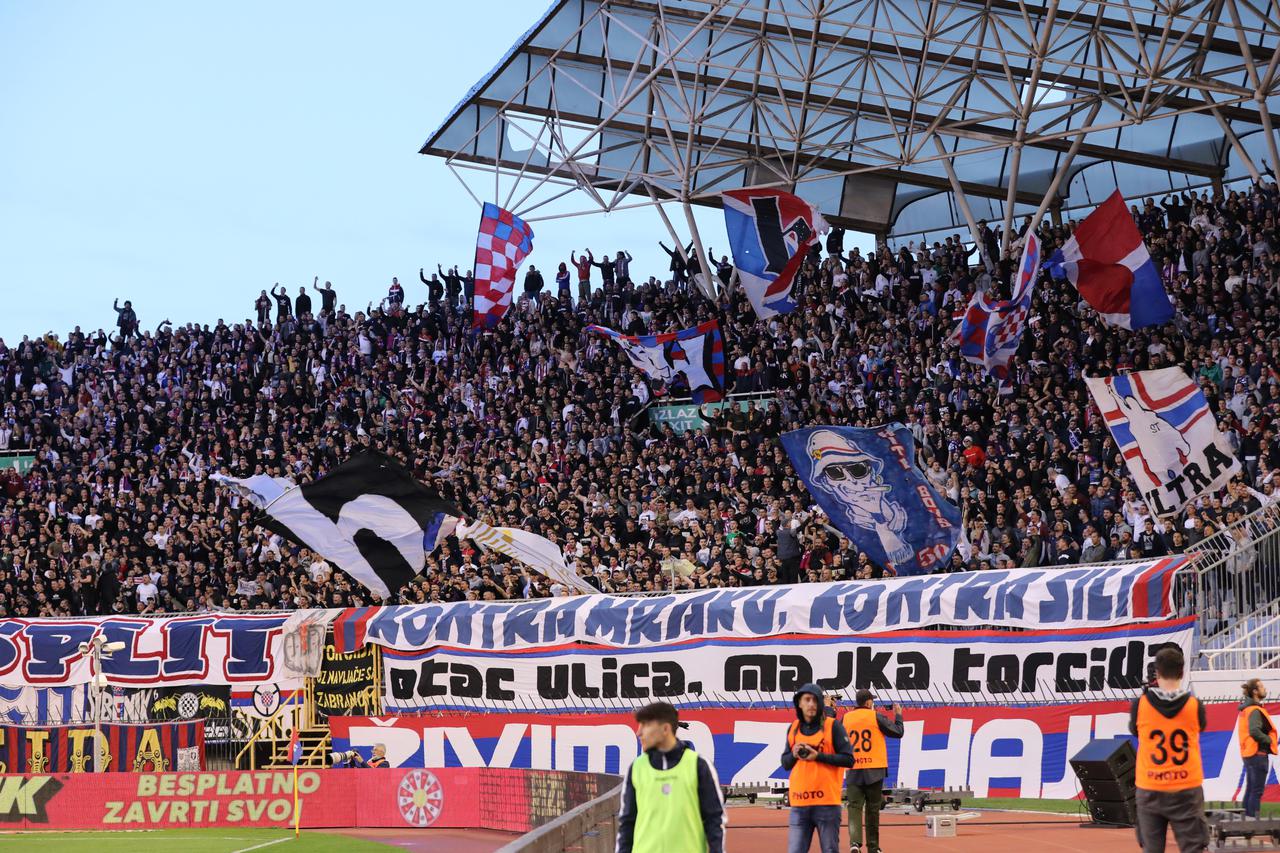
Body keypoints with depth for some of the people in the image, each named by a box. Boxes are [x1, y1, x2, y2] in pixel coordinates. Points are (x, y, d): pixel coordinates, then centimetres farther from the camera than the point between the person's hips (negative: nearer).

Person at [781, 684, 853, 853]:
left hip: (827, 802, -4)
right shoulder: (793, 728, 12)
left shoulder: (832, 726, -1)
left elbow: (848, 759, -7)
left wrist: (818, 756, -14)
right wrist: (794, 755, -6)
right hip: (799, 803, 4)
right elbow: (785, 763, 16)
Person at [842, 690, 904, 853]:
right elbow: (898, 732, 0)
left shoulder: (846, 718, 4)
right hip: (874, 770, -2)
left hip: (853, 770, 2)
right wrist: (898, 715, 18)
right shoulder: (876, 717, -4)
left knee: (854, 807, -3)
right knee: (872, 809, 8)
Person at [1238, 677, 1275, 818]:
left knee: (1250, 789, 14)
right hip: (1258, 754, -10)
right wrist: (1269, 740, -17)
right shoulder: (1255, 710, -17)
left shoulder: (1246, 709, 13)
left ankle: (1248, 816, 18)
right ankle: (1253, 818, -7)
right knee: (1257, 791, -6)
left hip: (1248, 754, 10)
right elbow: (1254, 731, -30)